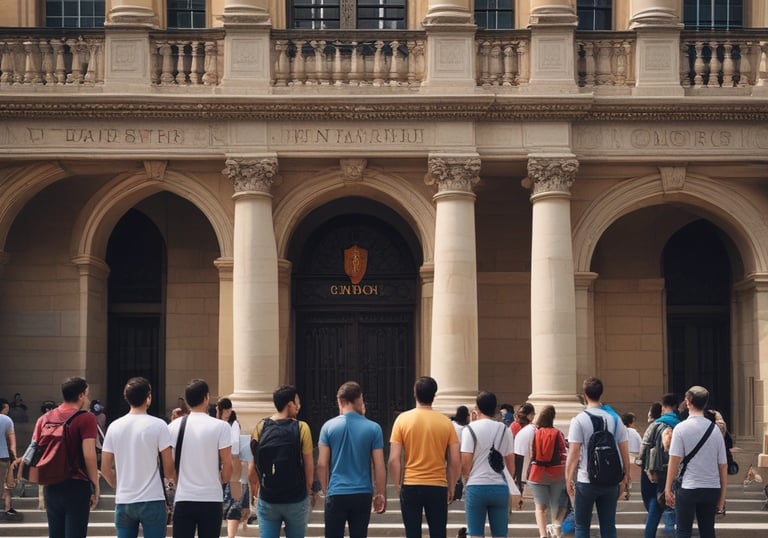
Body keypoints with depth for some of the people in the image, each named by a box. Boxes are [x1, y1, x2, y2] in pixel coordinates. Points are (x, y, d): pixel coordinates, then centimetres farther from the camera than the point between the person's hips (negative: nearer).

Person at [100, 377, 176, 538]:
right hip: (152, 500, -4)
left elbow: (105, 468, 7)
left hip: (123, 501, 4)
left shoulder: (114, 426, 5)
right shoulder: (157, 425, -7)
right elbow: (169, 466, -6)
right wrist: (169, 481, 12)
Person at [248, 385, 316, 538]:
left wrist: (253, 486, 20)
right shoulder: (301, 428, -10)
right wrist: (310, 489, 11)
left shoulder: (260, 427, -2)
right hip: (296, 499, -2)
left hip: (267, 499, 2)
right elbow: (308, 463, -5)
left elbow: (252, 465, 3)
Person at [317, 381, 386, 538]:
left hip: (336, 494, 0)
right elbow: (379, 466, -2)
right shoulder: (373, 428, -3)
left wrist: (325, 489, 12)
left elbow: (322, 464, -2)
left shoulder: (329, 426, -3)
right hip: (363, 495, 0)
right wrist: (381, 494, 8)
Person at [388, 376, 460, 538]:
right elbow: (454, 461, 0)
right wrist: (451, 488, 11)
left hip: (410, 486, 0)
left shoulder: (403, 419, -4)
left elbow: (394, 459, -6)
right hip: (438, 486, 1)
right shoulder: (446, 422, -1)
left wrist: (397, 485, 5)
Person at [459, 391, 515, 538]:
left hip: (476, 487, -3)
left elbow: (465, 464, -7)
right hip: (500, 487, 3)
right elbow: (511, 464, 9)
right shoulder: (504, 430, 6)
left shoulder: (470, 429, -5)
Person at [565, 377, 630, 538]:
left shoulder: (579, 420, -9)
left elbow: (574, 453, -11)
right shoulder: (615, 418, 3)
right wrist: (626, 475, 15)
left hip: (586, 481, -3)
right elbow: (624, 450, 5)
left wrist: (568, 478, -3)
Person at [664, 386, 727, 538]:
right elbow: (723, 465, 8)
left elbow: (675, 461, -10)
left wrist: (668, 488, -3)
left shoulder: (681, 428, -6)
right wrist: (722, 496, 15)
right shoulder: (715, 429, 6)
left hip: (688, 488, -4)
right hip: (712, 489, 4)